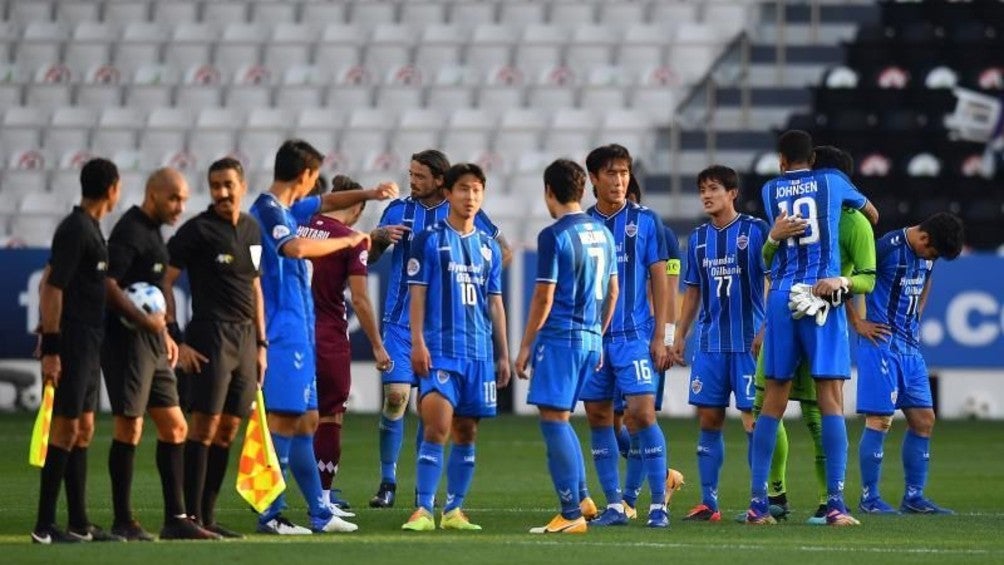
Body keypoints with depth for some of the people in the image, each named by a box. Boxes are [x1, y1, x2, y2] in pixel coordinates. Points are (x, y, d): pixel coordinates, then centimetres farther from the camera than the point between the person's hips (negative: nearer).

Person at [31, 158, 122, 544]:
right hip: (72, 347, -10)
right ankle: (45, 526, -5)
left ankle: (79, 524, 16)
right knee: (66, 429, -7)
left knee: (83, 430, 11)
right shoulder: (75, 230, -14)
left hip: (89, 348, 10)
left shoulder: (89, 229, 14)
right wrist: (50, 349, -19)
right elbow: (52, 289, -17)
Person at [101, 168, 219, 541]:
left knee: (174, 427, 8)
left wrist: (164, 334, 24)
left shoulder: (152, 230, 18)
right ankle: (123, 522, -1)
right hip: (127, 340, -10)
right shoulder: (130, 230, -12)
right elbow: (108, 284, -21)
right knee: (130, 427, -6)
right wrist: (145, 320, -27)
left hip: (151, 343, 10)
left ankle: (176, 518, 11)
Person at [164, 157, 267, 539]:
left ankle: (207, 516, 9)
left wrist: (261, 344, 19)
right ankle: (191, 516, -10)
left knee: (228, 429, 6)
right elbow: (163, 281, -8)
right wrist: (176, 339, -13)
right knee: (204, 425, -10)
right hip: (211, 338, -7)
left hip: (245, 339, 7)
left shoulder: (252, 230, 14)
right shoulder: (197, 230, -6)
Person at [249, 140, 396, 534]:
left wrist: (369, 194, 23)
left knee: (306, 419, 13)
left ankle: (319, 513, 18)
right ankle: (270, 515, -10)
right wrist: (346, 240, -23)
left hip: (296, 333, 10)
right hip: (282, 333, -10)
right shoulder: (269, 211, -14)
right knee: (284, 420, -10)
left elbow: (326, 203, 35)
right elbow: (296, 248, -33)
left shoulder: (287, 209, 16)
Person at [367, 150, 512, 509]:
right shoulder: (398, 210, 5)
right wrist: (379, 237, -8)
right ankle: (387, 482, -5)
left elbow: (504, 252, 10)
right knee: (396, 395, -11)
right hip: (400, 321, 0)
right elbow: (369, 258, 12)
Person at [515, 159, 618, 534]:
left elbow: (544, 297, -13)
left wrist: (525, 348, -6)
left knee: (553, 419, -5)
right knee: (560, 420, 18)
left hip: (560, 337, -8)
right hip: (591, 339, 8)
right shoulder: (602, 232, 12)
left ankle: (572, 515, -7)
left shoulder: (554, 236, -11)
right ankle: (579, 498, 18)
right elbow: (612, 291, 18)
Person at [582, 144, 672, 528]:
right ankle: (614, 506, 10)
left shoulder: (646, 221, 2)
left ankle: (659, 505, -7)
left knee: (642, 413, -12)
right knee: (599, 418, 3)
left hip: (634, 335, -3)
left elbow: (659, 279, 3)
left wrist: (659, 337, -3)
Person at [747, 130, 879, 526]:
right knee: (831, 400, -5)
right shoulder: (832, 182, 10)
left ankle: (758, 503, 5)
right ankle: (835, 504, -12)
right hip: (824, 295, -2)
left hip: (781, 297, 2)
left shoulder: (770, 190, 12)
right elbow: (872, 214, 27)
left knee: (773, 401, 6)